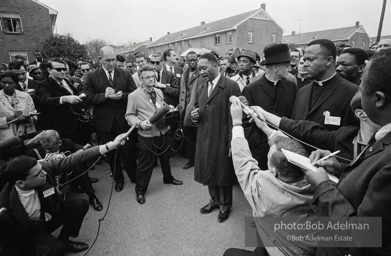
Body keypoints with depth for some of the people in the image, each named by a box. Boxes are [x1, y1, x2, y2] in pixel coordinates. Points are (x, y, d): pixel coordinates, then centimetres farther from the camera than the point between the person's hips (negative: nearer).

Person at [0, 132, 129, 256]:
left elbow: (74, 159, -29)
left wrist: (109, 146, -35)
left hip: (49, 215, 5)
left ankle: (63, 240, 12)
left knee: (81, 204, -12)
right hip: (29, 232, -5)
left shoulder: (45, 167, -28)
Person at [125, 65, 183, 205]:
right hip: (147, 135, -5)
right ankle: (140, 190, 28)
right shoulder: (134, 96, -11)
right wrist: (140, 123, -23)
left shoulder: (159, 92, 5)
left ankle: (168, 178, 51)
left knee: (166, 157, 24)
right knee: (145, 164, 6)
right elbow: (129, 115, -7)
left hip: (164, 131, 6)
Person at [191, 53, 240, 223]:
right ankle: (215, 199, 43)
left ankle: (225, 204, 36)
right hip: (204, 139, 7)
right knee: (208, 170, 19)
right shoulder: (201, 89, 10)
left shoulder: (231, 86, -13)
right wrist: (194, 116, -5)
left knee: (223, 173, 11)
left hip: (222, 140, -6)